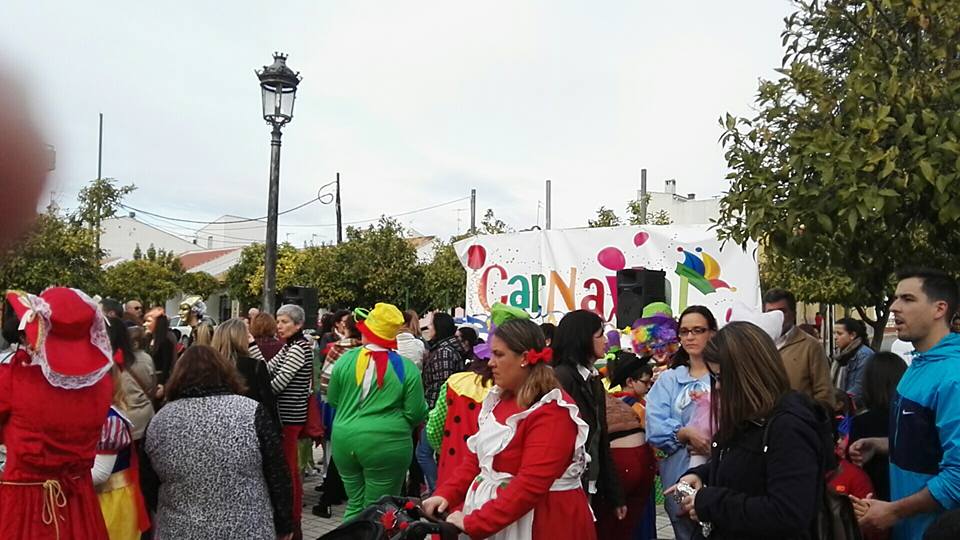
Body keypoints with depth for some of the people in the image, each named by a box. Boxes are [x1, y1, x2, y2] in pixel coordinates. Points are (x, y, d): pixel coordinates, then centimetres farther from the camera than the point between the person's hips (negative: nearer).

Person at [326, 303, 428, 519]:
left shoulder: (346, 359, 0)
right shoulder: (407, 368, -7)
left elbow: (332, 400, 12)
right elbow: (416, 414, -6)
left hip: (344, 440, 3)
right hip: (386, 444, -3)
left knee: (355, 504, 19)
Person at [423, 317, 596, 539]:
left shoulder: (552, 412, -20)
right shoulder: (499, 399, 8)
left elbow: (529, 486, -27)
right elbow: (476, 459, 10)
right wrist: (446, 494, -5)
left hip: (542, 522, -7)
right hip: (494, 516, 8)